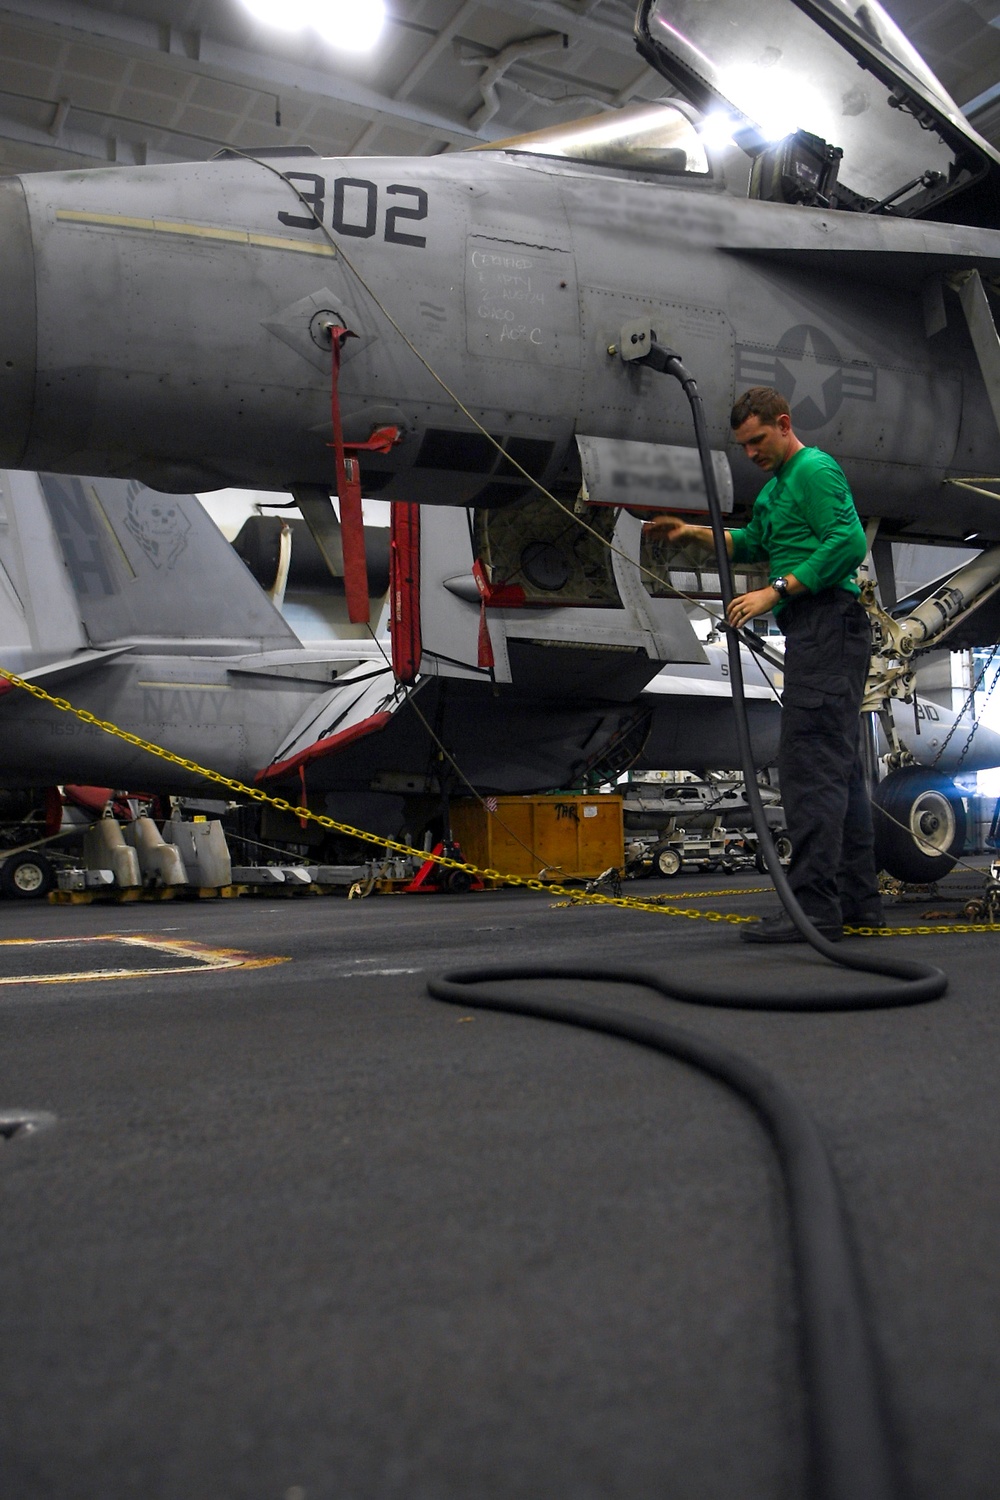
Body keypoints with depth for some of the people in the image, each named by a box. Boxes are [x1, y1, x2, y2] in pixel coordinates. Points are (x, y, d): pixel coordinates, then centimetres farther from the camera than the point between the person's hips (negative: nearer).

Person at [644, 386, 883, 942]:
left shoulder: (816, 469, -8)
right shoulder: (777, 486, 24)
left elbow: (849, 541, -20)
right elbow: (751, 543, 35)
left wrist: (776, 591, -20)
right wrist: (692, 532, 21)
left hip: (825, 628, -11)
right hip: (819, 634, 11)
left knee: (810, 763, -14)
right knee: (840, 766, 11)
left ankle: (814, 907, -13)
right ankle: (858, 899, 17)